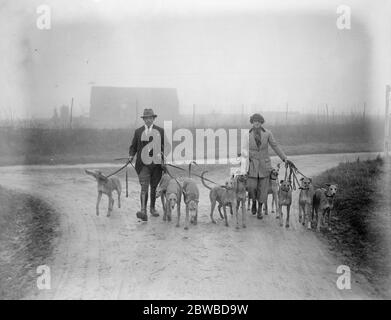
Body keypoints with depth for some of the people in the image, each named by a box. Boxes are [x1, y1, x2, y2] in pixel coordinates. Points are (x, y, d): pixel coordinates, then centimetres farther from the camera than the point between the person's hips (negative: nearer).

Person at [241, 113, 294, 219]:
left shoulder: (267, 133, -5)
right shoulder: (248, 136, -5)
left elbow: (275, 146, 1)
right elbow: (244, 152, -2)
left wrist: (285, 158, -2)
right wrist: (244, 167, -7)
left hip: (264, 164, 0)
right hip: (252, 164, 0)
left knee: (263, 188, 3)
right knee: (251, 187, -7)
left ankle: (260, 210, 20)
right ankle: (254, 202, 27)